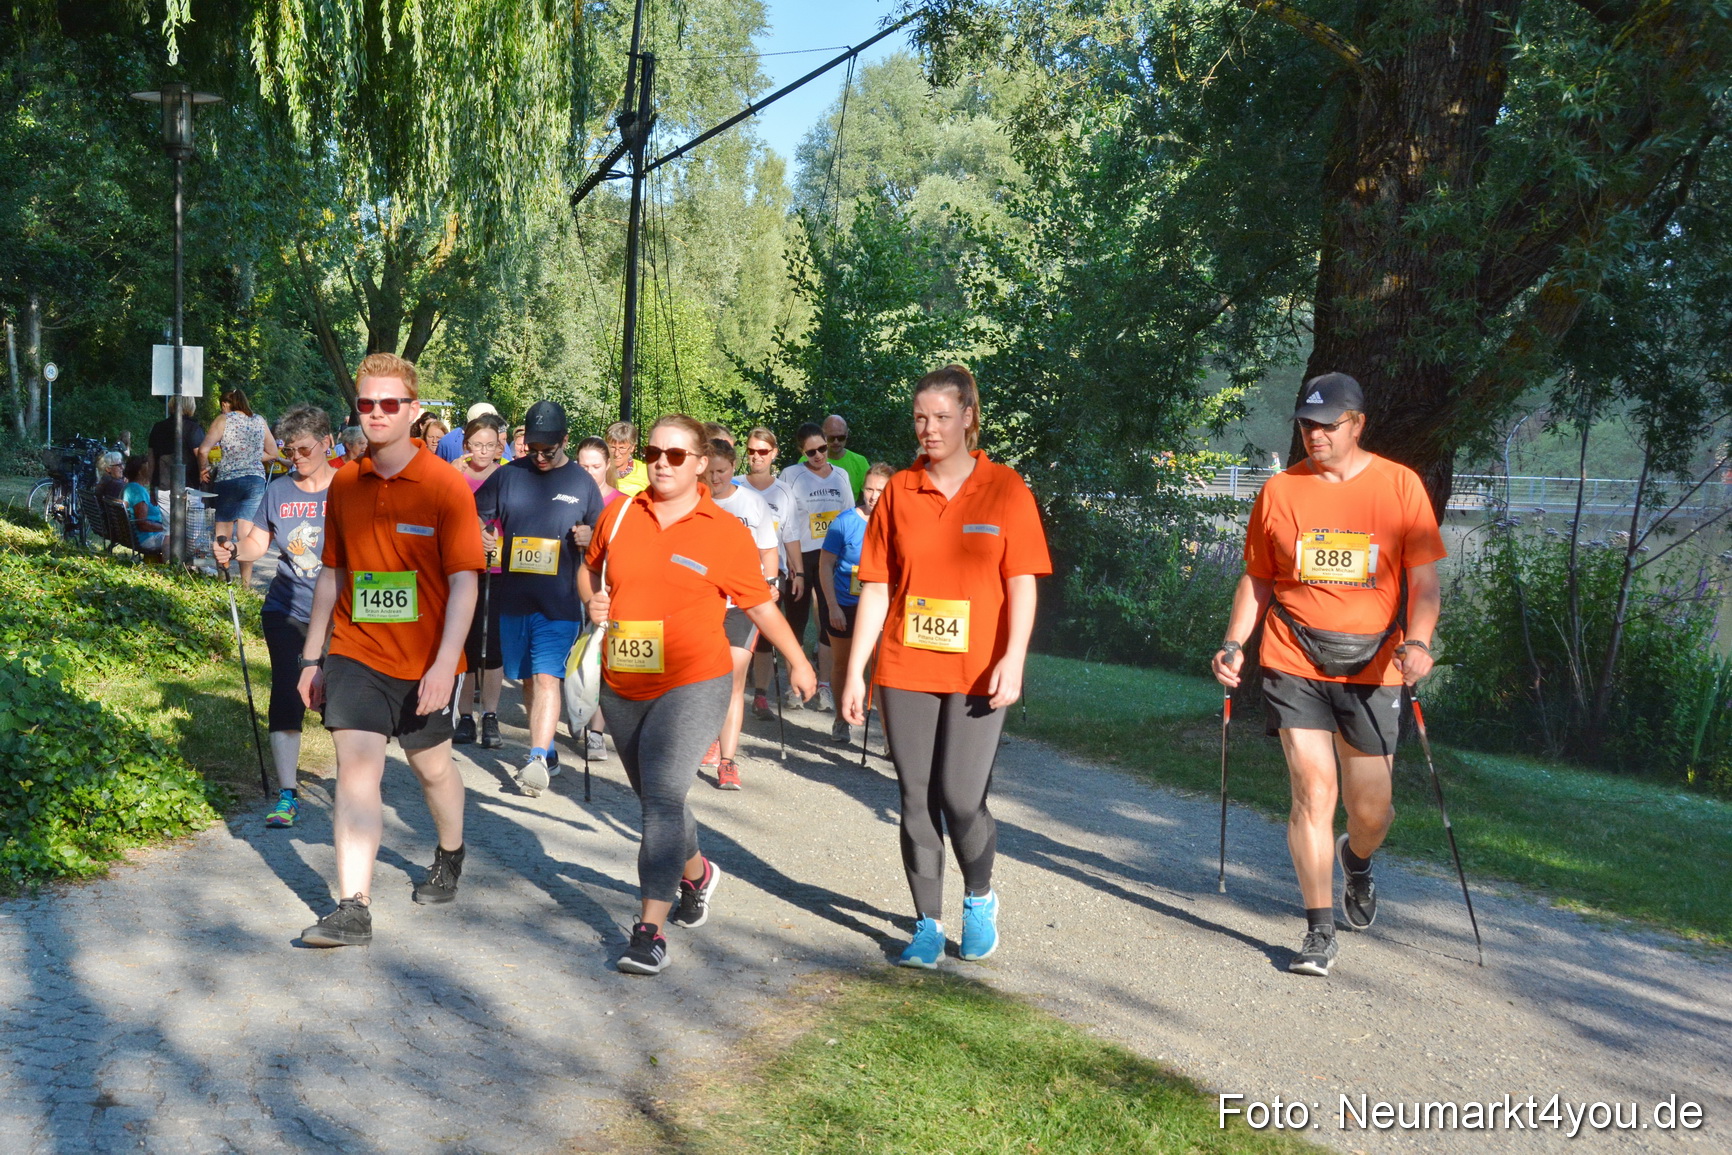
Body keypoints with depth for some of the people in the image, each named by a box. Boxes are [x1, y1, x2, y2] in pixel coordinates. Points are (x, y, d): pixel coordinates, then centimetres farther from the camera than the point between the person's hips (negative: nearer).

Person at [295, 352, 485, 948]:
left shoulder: (445, 485, -11)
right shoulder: (344, 484, 3)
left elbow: (464, 582, -14)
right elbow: (331, 575, 12)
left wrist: (444, 665, -21)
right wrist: (312, 656, 12)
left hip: (424, 661, -2)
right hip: (355, 653, 3)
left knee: (432, 765, 15)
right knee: (356, 766, -8)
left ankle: (450, 855, 43)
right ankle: (353, 907, -6)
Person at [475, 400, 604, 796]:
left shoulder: (582, 482, 4)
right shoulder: (508, 475, 6)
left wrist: (589, 538, -13)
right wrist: (480, 536, -11)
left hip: (560, 600, -3)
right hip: (514, 596, 3)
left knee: (547, 678, -13)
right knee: (528, 679, 12)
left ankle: (538, 759, -17)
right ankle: (546, 749, 27)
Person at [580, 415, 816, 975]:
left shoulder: (726, 531, -5)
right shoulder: (620, 514, 4)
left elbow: (760, 604, 5)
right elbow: (589, 569, 22)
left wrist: (797, 661, 12)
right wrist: (593, 599, 0)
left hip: (692, 685, -5)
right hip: (623, 686, 5)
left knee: (663, 795, -17)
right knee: (653, 797, 18)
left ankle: (650, 930, -14)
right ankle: (696, 874, 45)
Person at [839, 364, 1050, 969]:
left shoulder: (1004, 489, 0)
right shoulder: (898, 491, 6)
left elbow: (1022, 584, -3)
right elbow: (876, 587, 7)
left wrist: (1013, 659, -15)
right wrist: (854, 671, 4)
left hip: (976, 673, -2)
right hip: (904, 670, 3)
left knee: (960, 799, -7)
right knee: (917, 801, 6)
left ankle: (979, 898, 23)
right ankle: (928, 924, 21)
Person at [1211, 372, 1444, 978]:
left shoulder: (1400, 485, 1)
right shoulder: (1279, 490, 5)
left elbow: (1423, 579, -1)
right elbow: (1257, 580, 11)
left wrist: (1417, 641, -19)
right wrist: (1234, 643, -2)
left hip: (1371, 667, 0)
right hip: (1294, 664, 0)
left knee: (1371, 809, 6)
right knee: (1312, 793, -5)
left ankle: (1356, 860, 43)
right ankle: (1319, 931, 8)